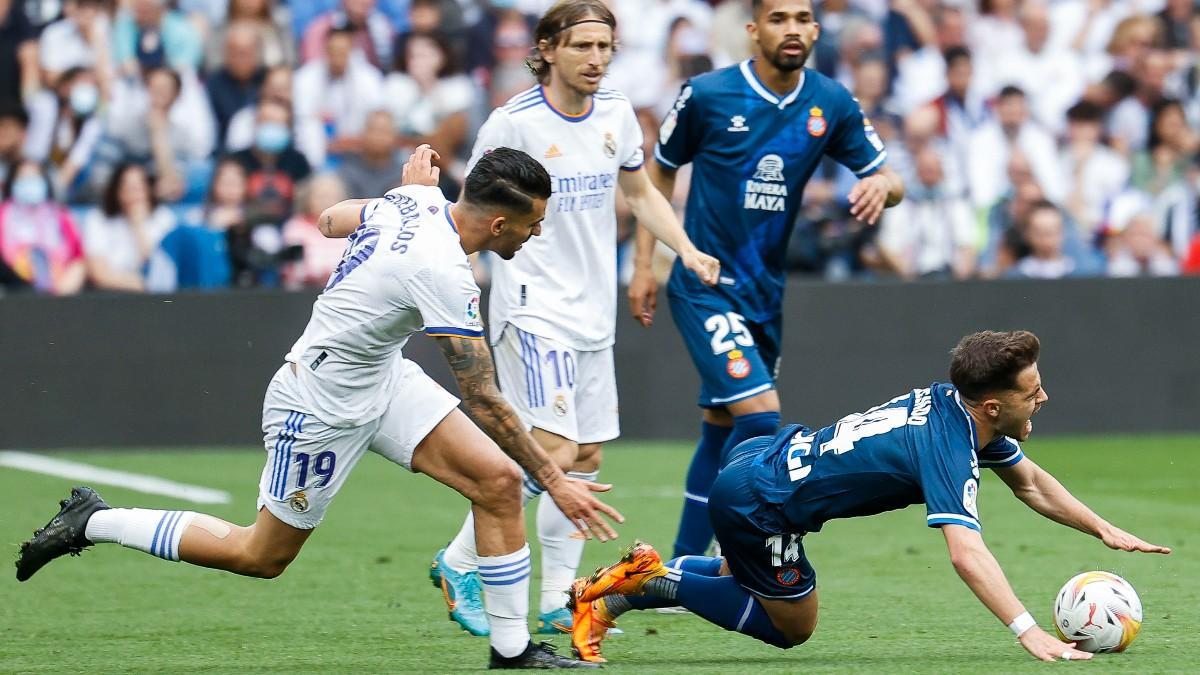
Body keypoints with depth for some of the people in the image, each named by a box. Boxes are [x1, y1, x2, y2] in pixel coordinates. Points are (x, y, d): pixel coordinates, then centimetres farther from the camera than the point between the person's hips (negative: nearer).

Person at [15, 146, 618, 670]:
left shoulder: (418, 200, -8)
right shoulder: (444, 273, -32)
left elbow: (331, 220, 14)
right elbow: (484, 401, -27)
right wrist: (554, 482, -21)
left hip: (383, 377, 9)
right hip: (323, 405, -9)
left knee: (498, 481, -4)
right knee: (263, 557, 8)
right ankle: (93, 524, 21)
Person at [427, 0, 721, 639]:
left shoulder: (616, 113, 5)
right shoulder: (512, 123, -13)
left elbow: (640, 192, 21)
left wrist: (687, 250, 9)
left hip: (593, 313, 7)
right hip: (532, 310, -7)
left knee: (586, 457, 7)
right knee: (552, 452, -17)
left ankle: (556, 603, 14)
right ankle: (458, 563, -1)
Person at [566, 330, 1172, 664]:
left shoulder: (958, 406, 0)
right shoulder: (946, 447, -27)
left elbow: (1029, 482, 17)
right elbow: (965, 552, -40)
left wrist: (1105, 530, 10)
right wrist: (1029, 633, -46)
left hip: (763, 456, 9)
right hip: (756, 504, -9)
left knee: (742, 580, 34)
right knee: (792, 625, 12)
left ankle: (616, 589, 22)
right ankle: (658, 581, 4)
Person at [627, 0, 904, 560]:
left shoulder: (831, 104, 0)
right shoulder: (706, 95, -10)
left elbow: (890, 180, 5)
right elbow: (660, 172, 4)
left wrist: (881, 184, -20)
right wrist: (643, 263, 2)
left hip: (766, 292, 5)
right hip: (705, 285, -5)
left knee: (722, 428, 12)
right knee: (760, 415, -18)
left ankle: (686, 566, 23)